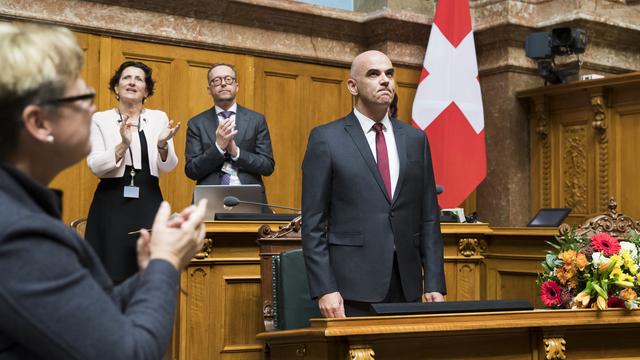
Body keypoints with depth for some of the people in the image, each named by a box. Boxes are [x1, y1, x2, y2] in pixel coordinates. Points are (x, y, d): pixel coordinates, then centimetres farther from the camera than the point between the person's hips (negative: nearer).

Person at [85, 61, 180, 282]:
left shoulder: (159, 118, 8)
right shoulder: (100, 119, 3)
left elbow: (168, 167, 0)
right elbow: (95, 166, -7)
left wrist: (162, 145, -21)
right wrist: (123, 145, -22)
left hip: (148, 202, 2)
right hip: (112, 202, -1)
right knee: (111, 272, -2)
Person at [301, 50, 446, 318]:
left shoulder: (415, 139, 11)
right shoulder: (325, 139, -1)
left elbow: (428, 218, 10)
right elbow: (313, 223, -4)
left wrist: (435, 285, 3)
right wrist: (324, 290, -11)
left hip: (407, 287, 4)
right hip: (352, 288, -4)